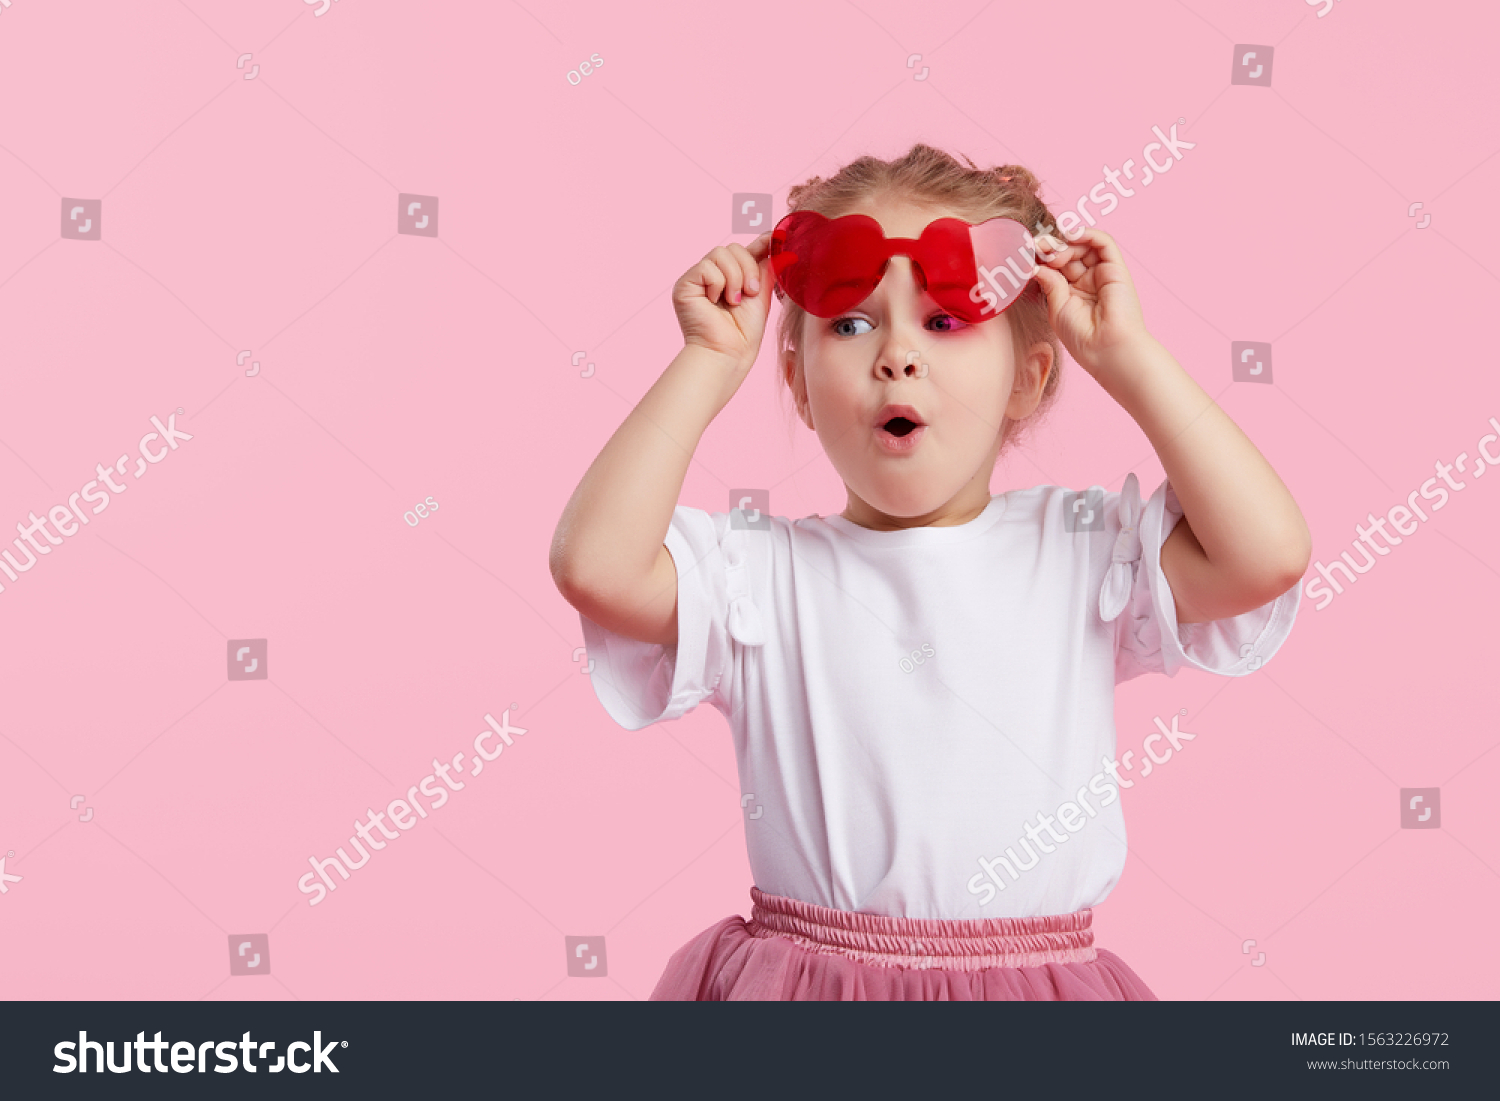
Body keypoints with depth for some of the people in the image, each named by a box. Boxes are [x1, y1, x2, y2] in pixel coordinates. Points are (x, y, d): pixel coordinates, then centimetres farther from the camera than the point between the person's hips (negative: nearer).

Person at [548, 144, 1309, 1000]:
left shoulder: (1083, 552, -2)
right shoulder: (762, 573, -3)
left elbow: (1266, 554, -16)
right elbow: (596, 566, -18)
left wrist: (1126, 358, -11)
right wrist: (710, 364, -12)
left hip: (1033, 974, 2)